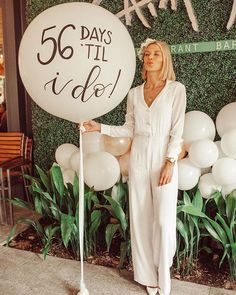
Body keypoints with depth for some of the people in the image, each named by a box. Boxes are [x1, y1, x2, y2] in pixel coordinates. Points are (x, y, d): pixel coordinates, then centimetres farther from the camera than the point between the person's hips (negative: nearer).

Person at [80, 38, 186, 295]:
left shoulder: (176, 89, -2)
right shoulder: (134, 93, 9)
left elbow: (177, 131, -6)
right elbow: (129, 130, 9)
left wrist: (169, 162, -13)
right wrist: (99, 127, 2)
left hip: (163, 160, -3)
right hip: (138, 161, 4)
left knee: (164, 220, -2)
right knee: (140, 218, 8)